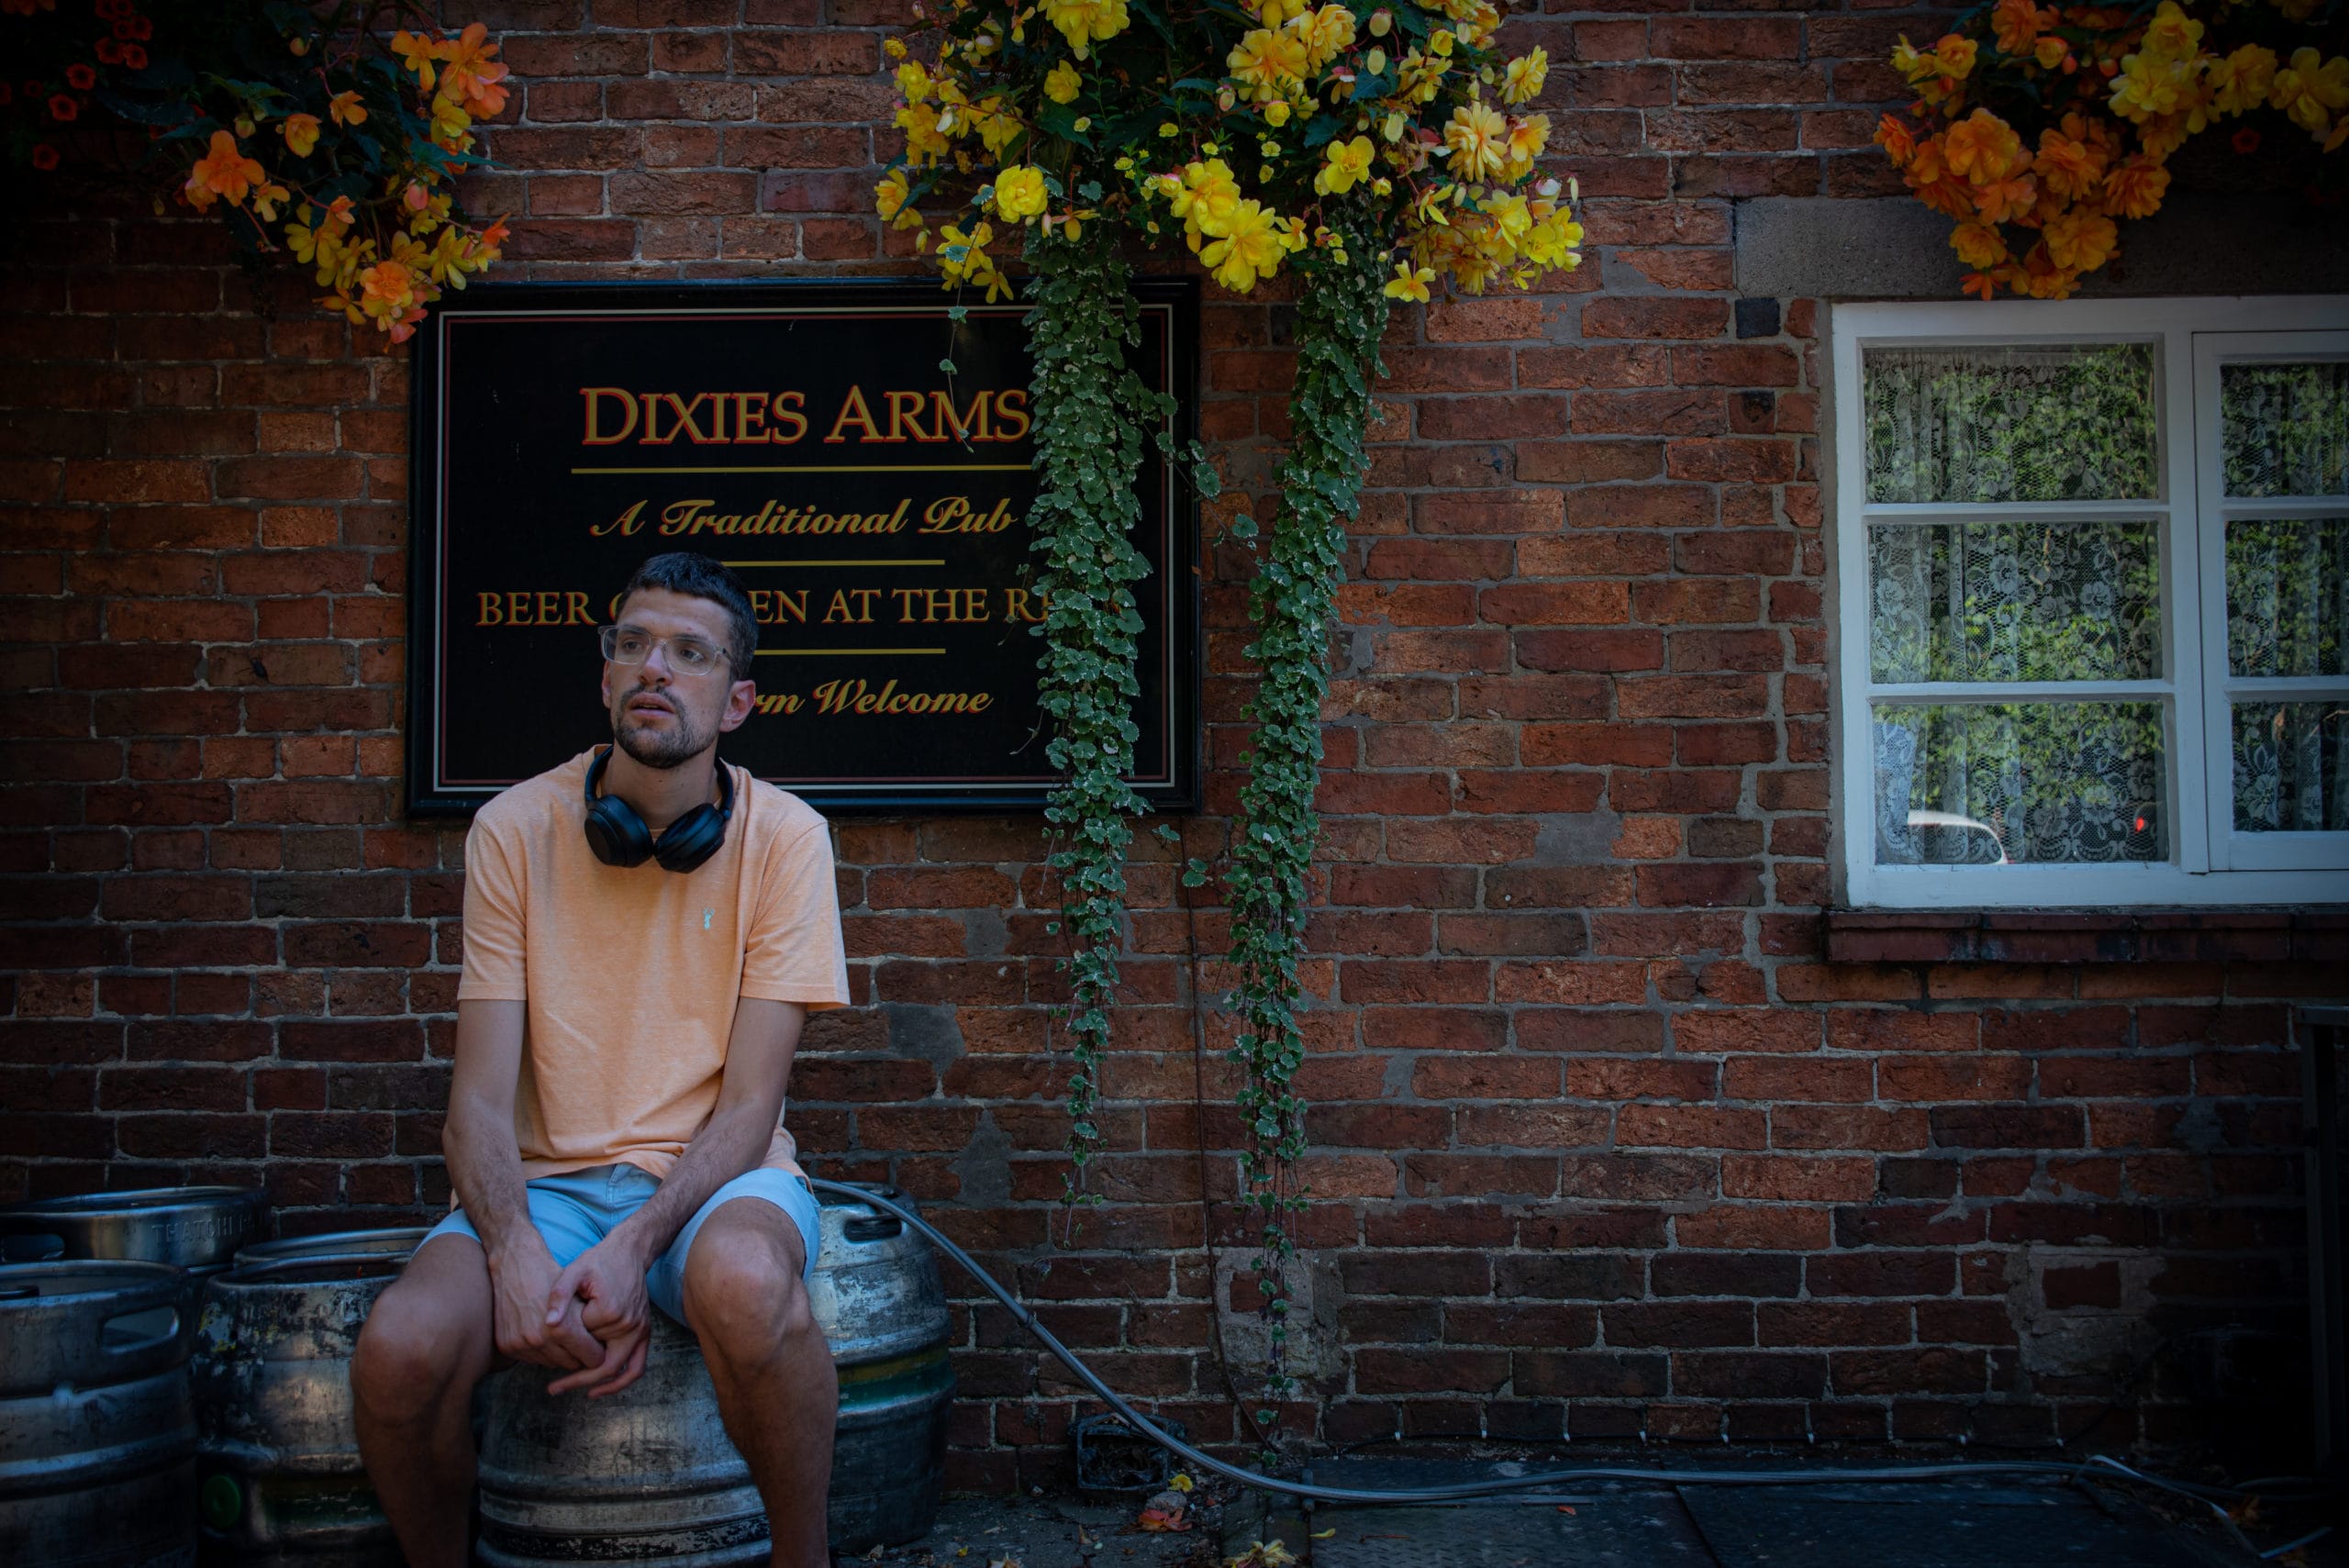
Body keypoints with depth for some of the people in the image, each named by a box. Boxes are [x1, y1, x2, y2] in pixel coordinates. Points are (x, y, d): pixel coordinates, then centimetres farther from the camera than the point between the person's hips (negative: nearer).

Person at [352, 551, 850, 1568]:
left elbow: (747, 1103, -7)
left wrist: (636, 1245, -23)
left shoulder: (783, 837, -5)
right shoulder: (517, 828, -1)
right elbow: (480, 1099, -5)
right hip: (550, 1180, 2)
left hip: (715, 1178, -1)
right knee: (401, 1349, -27)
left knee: (743, 1281, -37)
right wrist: (515, 1254, -23)